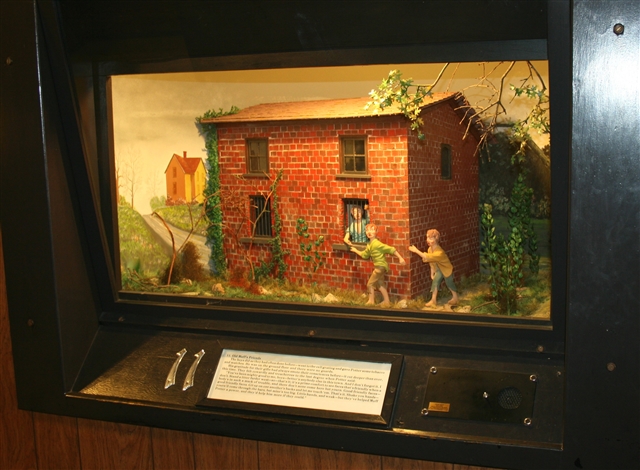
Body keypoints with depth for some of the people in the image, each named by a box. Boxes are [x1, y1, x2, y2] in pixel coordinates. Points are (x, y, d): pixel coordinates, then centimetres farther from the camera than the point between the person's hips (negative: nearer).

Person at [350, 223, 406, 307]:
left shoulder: (377, 244, -22)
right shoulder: (369, 245, 6)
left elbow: (391, 249, -22)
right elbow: (364, 255, 23)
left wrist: (400, 258, -24)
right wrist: (356, 250, 24)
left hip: (381, 266, -9)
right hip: (379, 266, 9)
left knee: (370, 284, -1)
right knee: (380, 284, 18)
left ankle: (371, 301, 10)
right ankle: (386, 301, 25)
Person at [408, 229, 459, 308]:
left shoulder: (439, 252, -40)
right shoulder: (430, 249, -14)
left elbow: (427, 257, -48)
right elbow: (431, 262, 0)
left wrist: (416, 251, -47)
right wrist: (432, 272, -1)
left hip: (447, 269, -6)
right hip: (439, 270, 6)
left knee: (449, 283, 9)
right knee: (435, 281, -7)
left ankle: (455, 298, 31)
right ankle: (433, 300, -2)